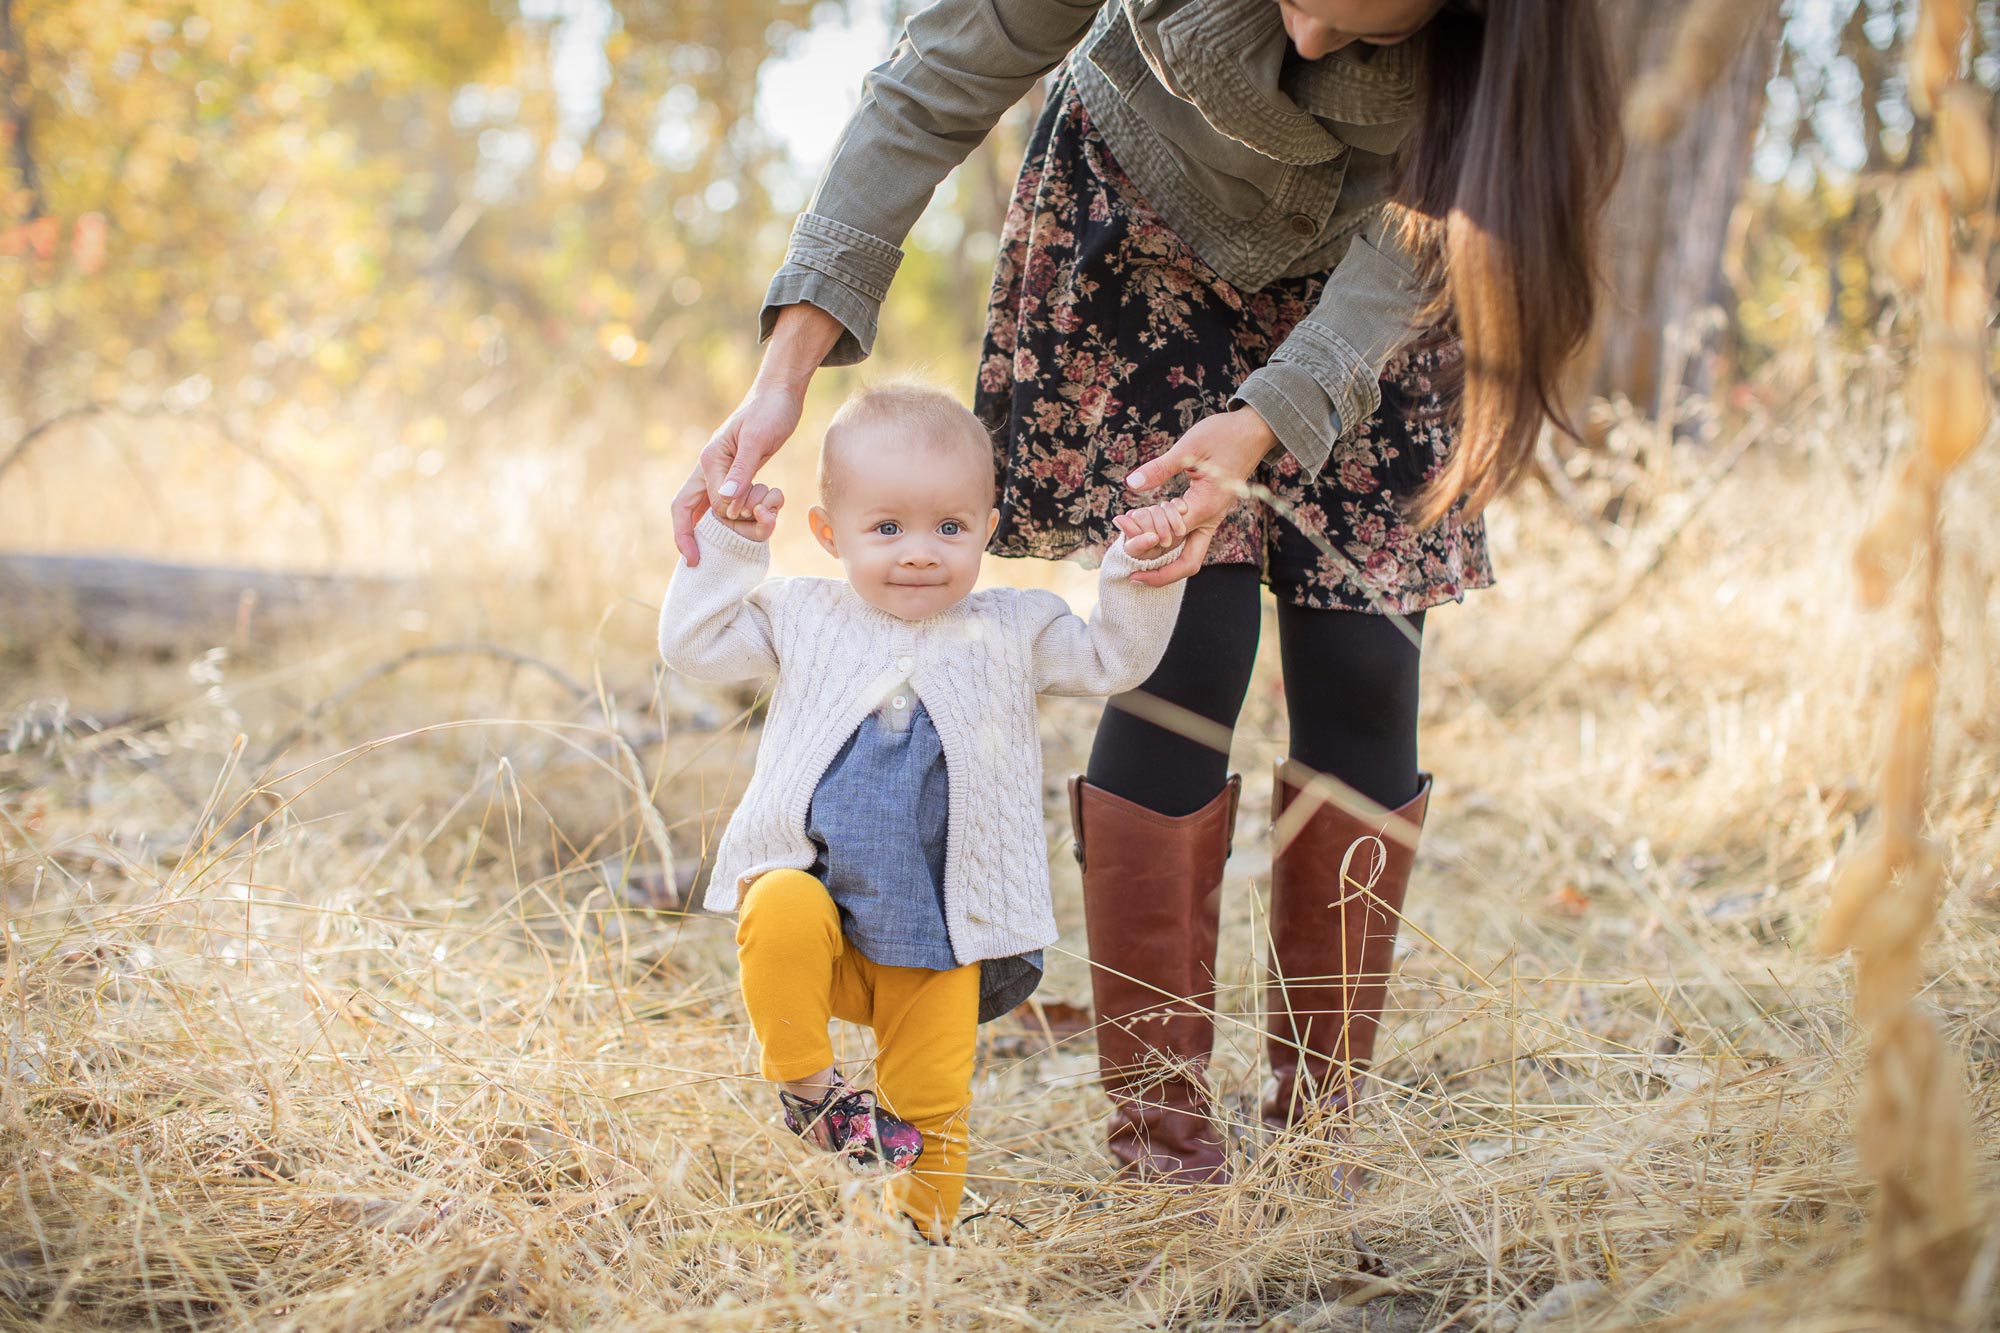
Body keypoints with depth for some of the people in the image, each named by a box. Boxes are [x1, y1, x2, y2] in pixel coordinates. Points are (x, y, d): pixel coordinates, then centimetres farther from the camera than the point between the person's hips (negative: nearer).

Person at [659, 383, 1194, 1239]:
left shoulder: (1011, 632, 4)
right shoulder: (802, 620, 5)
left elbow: (1113, 659, 4)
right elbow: (692, 645, 5)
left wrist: (1136, 573, -10)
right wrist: (726, 547, -1)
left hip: (939, 941, 1)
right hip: (816, 888, -1)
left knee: (932, 1101, 2)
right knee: (780, 916, -35)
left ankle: (925, 1228, 26)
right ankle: (803, 1083, -12)